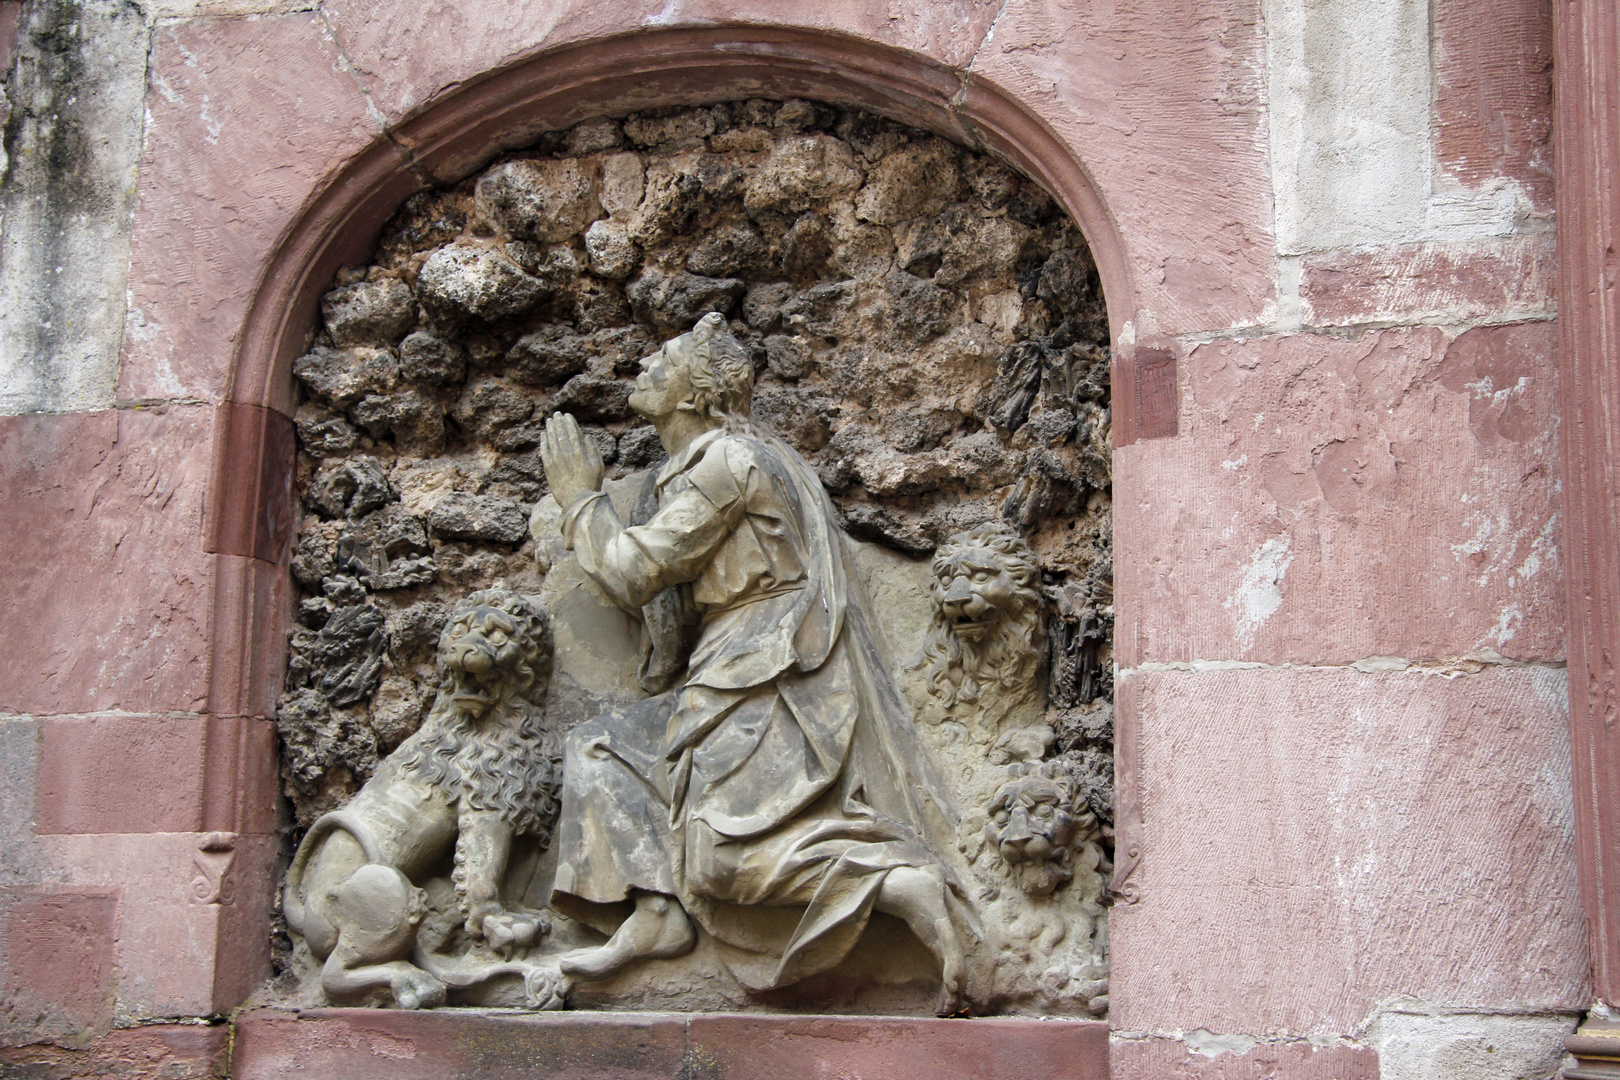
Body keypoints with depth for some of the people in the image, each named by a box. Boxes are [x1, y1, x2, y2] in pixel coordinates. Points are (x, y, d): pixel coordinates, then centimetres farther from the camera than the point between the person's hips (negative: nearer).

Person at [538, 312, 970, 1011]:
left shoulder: (726, 457, -8)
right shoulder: (697, 466, 24)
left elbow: (632, 575, -8)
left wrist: (579, 495, 7)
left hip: (767, 671, -11)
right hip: (732, 674, 11)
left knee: (736, 839, -24)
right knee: (601, 749, 9)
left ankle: (901, 882, -27)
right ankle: (656, 911, -7)